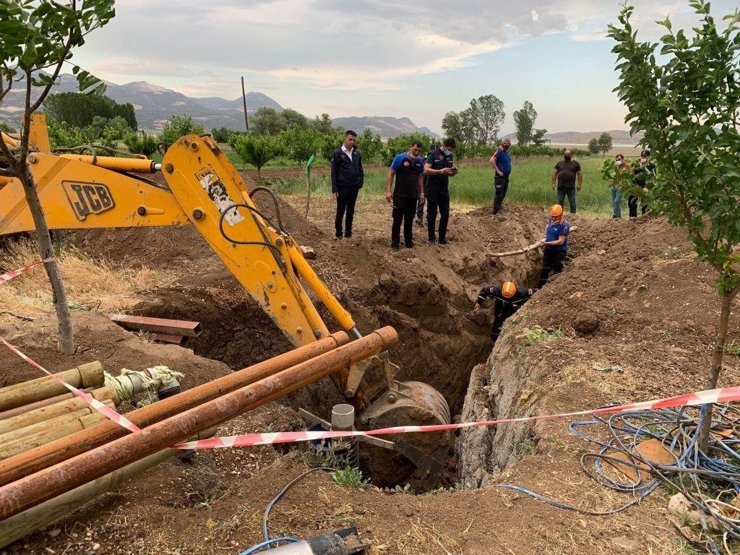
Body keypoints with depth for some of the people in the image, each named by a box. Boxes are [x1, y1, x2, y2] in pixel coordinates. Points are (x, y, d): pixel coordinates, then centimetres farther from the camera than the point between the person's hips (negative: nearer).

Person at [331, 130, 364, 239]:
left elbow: (360, 169, 17)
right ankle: (338, 233, 12)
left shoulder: (357, 153, 8)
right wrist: (334, 189, -9)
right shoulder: (337, 153, -5)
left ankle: (348, 232, 18)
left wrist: (361, 181, 3)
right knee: (340, 211, 2)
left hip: (354, 187, 4)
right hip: (342, 187, -4)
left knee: (351, 210, 9)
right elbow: (334, 172, -6)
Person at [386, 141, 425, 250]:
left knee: (409, 220, 11)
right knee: (397, 220, -1)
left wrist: (421, 192, 11)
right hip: (400, 195, -4)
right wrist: (388, 191, -13)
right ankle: (395, 243, 5)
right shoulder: (400, 158, -8)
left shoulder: (420, 161, 5)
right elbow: (390, 174, -7)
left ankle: (409, 241, 21)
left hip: (413, 196, 4)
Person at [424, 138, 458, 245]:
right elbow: (426, 169, -18)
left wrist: (453, 172, -6)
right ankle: (431, 238, 11)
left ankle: (442, 238, 18)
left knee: (445, 214, 7)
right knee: (432, 214, 1)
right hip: (433, 189, -6)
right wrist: (440, 171, -29)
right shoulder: (433, 155, -8)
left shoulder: (450, 156, 11)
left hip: (444, 189, 6)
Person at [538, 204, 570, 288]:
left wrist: (547, 243, -30)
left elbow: (560, 241, -26)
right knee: (545, 269, 18)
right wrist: (545, 238, 0)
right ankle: (540, 288, 31)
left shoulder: (564, 225, -23)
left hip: (559, 251, -8)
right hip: (548, 249, 8)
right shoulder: (551, 220, -1)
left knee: (556, 271, 6)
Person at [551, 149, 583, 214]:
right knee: (559, 201, 6)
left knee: (572, 201, 1)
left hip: (571, 187, -2)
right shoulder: (560, 163, 11)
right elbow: (554, 173, 12)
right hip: (561, 186, 2)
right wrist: (553, 183, 3)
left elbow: (580, 174, 4)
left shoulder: (575, 163, 5)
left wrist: (579, 184, -3)